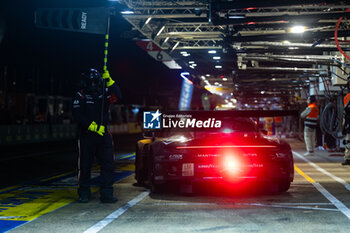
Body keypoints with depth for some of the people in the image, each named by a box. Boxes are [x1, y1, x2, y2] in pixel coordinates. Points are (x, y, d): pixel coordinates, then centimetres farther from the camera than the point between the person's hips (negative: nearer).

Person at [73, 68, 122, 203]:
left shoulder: (104, 93, 9)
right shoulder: (80, 96, -1)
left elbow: (118, 96, -9)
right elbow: (78, 116, -11)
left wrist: (109, 81, -18)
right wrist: (94, 127, -18)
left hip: (103, 135, 3)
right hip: (86, 135, -3)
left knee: (108, 165, -1)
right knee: (85, 165, 4)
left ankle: (106, 194, 4)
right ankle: (84, 194, 16)